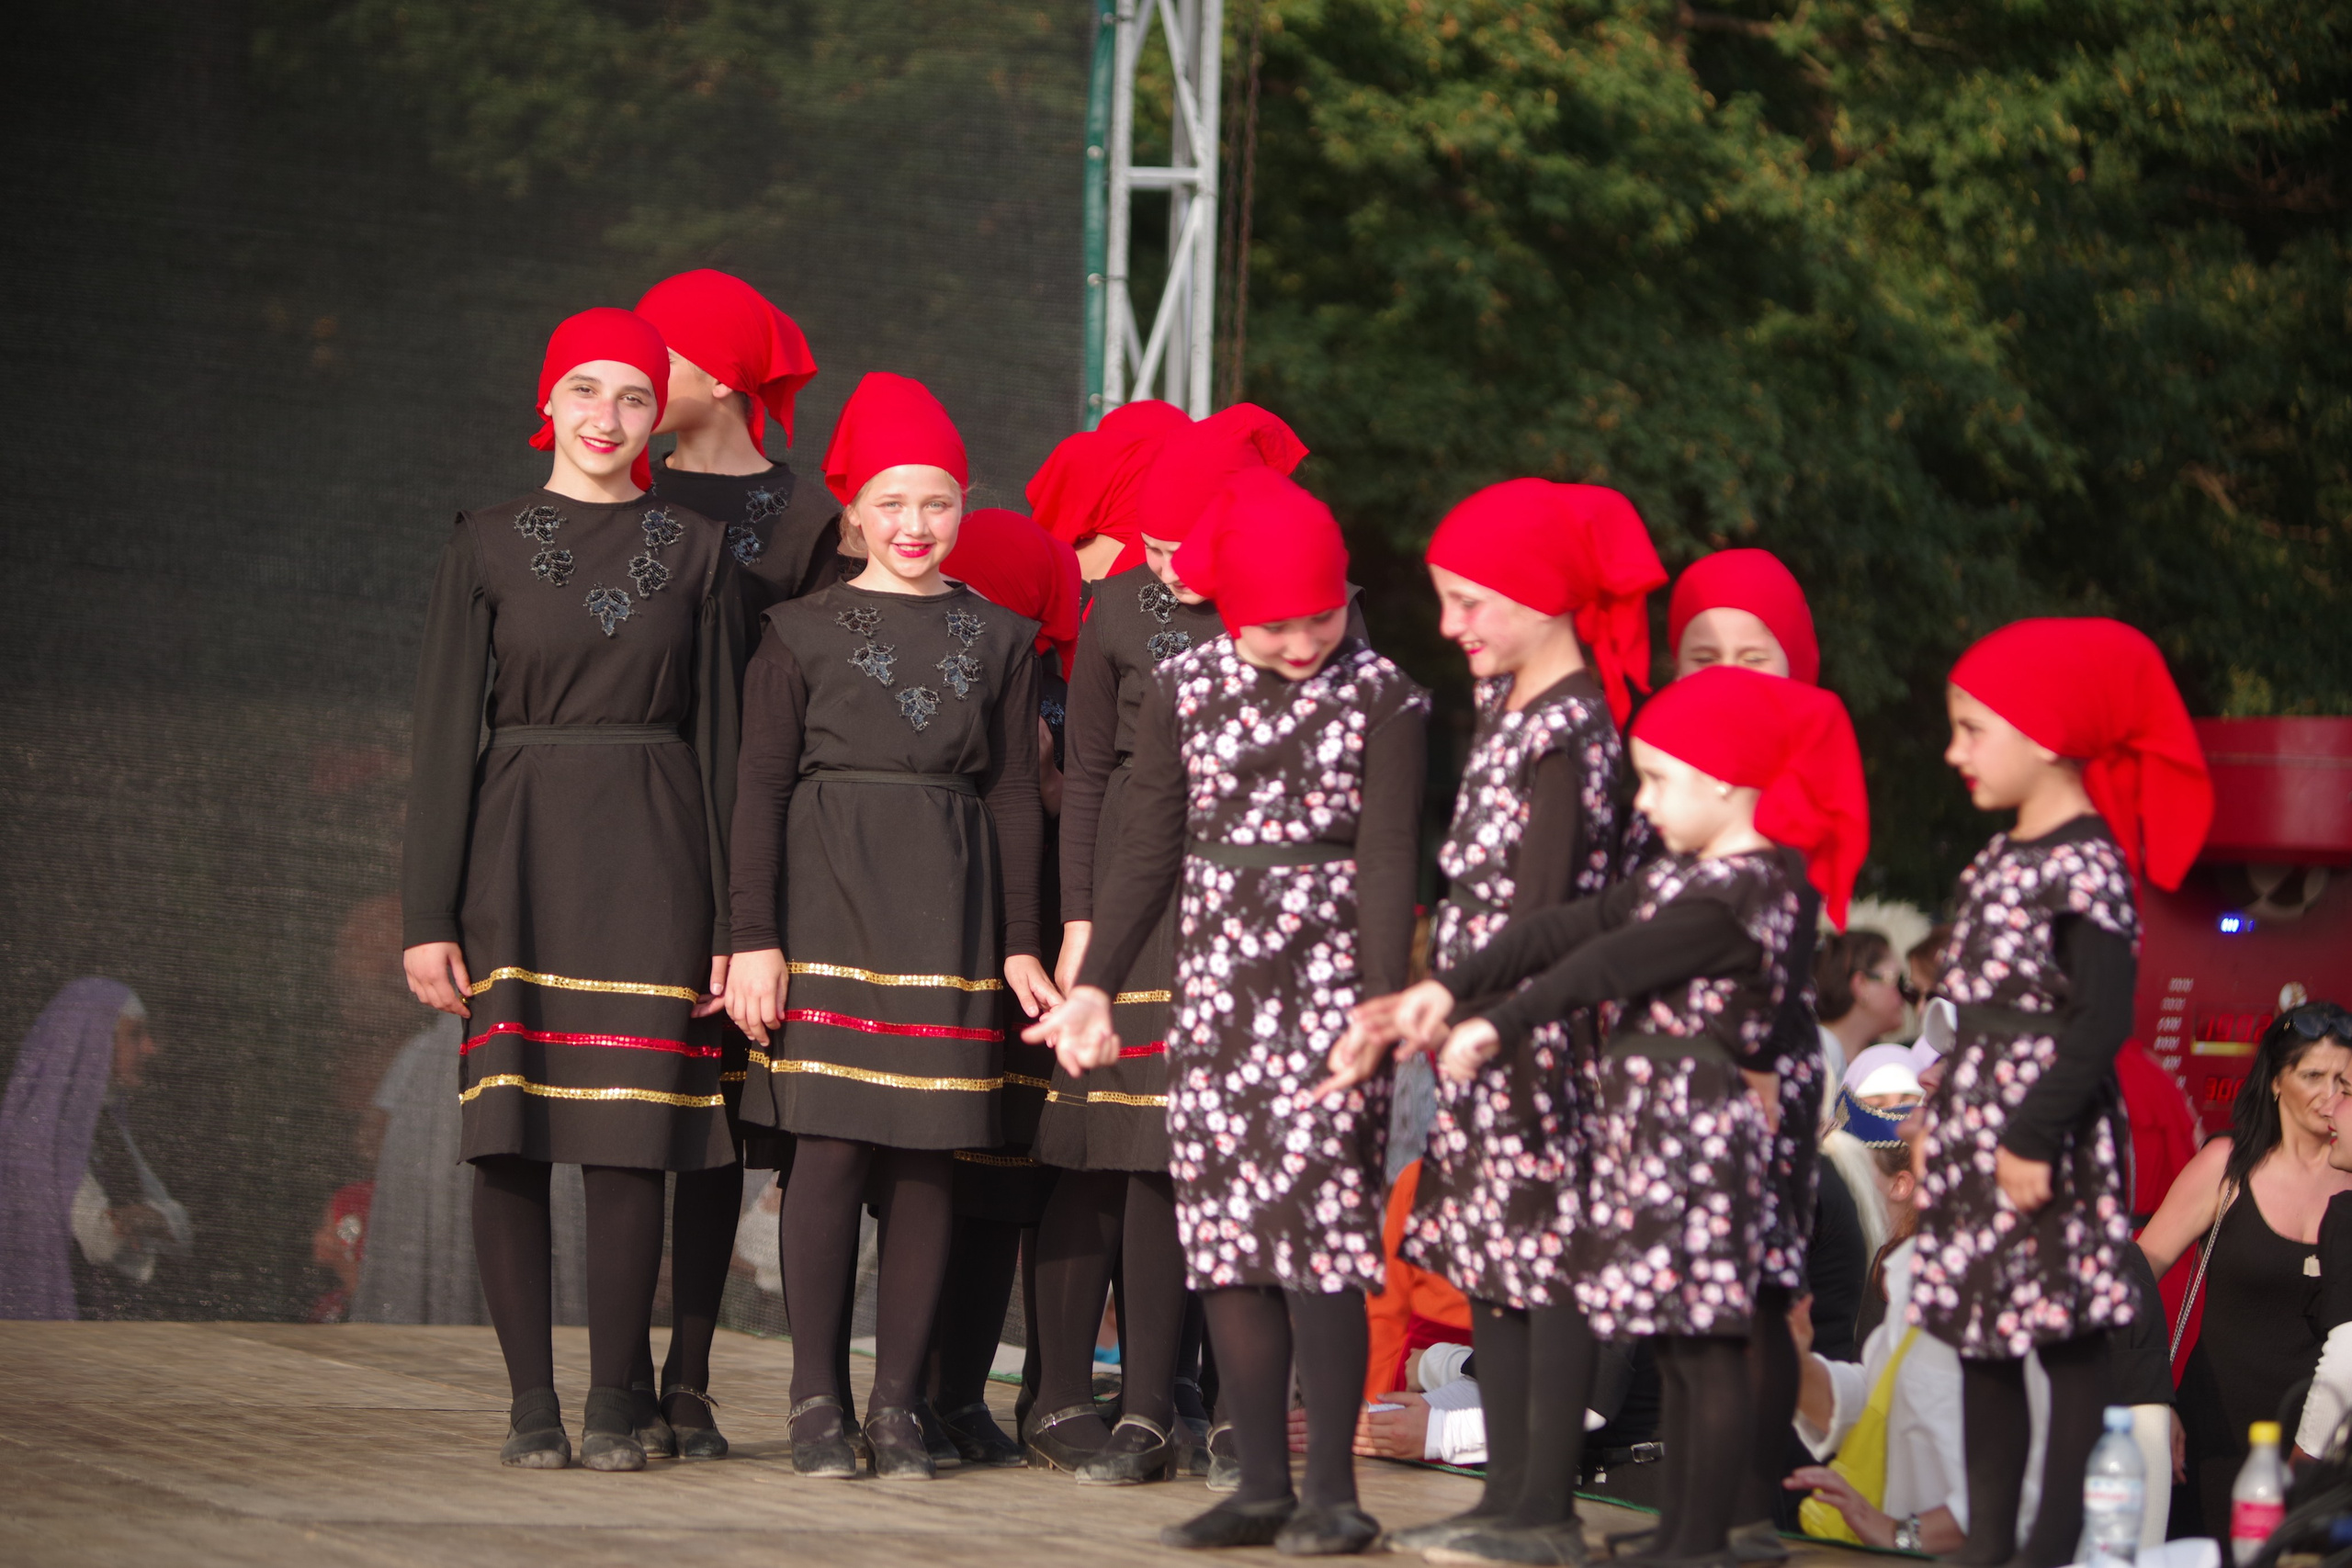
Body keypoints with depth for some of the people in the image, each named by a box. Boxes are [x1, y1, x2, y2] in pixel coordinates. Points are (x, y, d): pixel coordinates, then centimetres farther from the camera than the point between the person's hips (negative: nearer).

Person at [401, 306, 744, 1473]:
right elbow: (445, 736, 3)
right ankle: (531, 1403, 4)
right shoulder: (488, 548, 5)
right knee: (510, 1132, -3)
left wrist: (733, 918, 2)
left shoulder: (695, 553, 8)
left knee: (631, 1134, -4)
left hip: (651, 853, 0)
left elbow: (721, 739, 8)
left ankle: (615, 1405, 3)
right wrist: (427, 914, -4)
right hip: (519, 849, 0)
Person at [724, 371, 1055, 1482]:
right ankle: (815, 1400, 0)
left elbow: (1014, 796, 11)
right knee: (830, 1145, -7)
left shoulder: (998, 639, 10)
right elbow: (760, 791, 1)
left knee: (928, 1155, 1)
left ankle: (897, 1404, 6)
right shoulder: (801, 633, 4)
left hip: (948, 914, 2)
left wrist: (1019, 945, 5)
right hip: (830, 901, -2)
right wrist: (754, 937, -6)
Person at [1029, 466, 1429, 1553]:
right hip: (1218, 980, 4)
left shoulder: (1383, 698, -3)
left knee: (1316, 1218, -10)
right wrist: (1094, 984, 4)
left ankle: (1332, 1490, -5)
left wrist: (1382, 1008, -17)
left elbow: (1386, 862, -8)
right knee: (1223, 1231, 2)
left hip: (1331, 981, -4)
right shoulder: (1186, 689, 6)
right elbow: (1148, 852, 10)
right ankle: (1262, 1485, 8)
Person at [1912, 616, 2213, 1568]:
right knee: (1979, 1331, 12)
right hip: (1978, 1126, 10)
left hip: (2046, 1129, -10)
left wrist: (2037, 1135, -22)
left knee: (2066, 1331, -4)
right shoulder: (1999, 859, 13)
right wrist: (1942, 1118, 18)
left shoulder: (2084, 867, -14)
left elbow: (2103, 1022, -20)